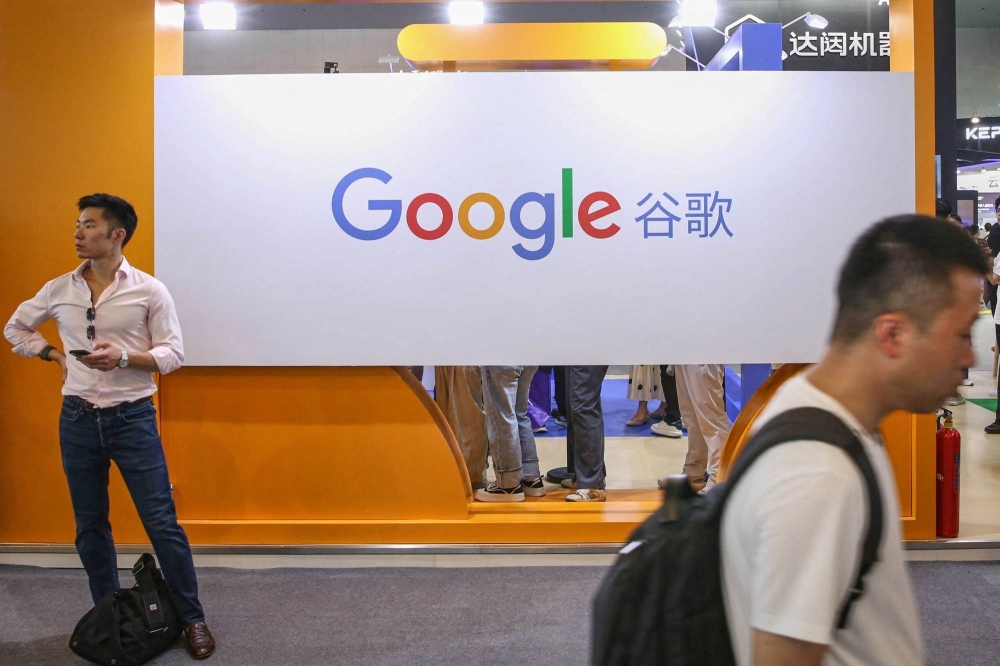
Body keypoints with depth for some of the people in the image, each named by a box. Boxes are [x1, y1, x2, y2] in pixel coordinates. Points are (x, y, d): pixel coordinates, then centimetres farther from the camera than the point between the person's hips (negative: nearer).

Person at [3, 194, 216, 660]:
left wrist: (124, 358, -21)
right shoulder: (59, 289, 5)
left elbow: (173, 353, -5)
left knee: (161, 523, -2)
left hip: (132, 418, -4)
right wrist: (55, 355, 5)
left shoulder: (149, 290, -5)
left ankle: (192, 618, 10)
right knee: (90, 526, 12)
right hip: (77, 420, 4)